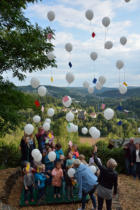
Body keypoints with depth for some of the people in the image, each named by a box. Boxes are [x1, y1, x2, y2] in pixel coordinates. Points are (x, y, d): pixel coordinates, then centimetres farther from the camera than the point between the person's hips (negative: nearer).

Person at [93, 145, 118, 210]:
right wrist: (115, 192, 13)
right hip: (108, 191, 0)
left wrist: (95, 152, -2)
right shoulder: (115, 174, -15)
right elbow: (115, 184, -4)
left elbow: (96, 161, -11)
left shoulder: (103, 169, -20)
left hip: (100, 190, 0)